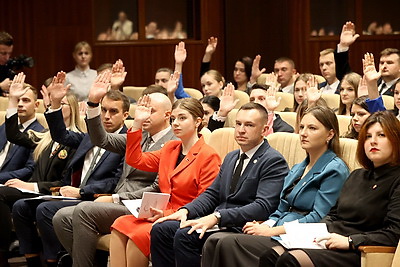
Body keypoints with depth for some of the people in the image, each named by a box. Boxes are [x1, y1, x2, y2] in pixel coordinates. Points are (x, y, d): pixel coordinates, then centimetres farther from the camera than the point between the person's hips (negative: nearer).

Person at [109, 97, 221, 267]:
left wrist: (167, 214, -19)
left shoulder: (209, 156, -7)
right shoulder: (170, 149, 17)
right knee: (120, 225, -17)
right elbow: (136, 160, 19)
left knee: (139, 234, -28)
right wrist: (137, 124, 11)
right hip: (162, 214, 7)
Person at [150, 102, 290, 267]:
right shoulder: (231, 158, 22)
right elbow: (212, 194, 21)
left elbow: (263, 207, -18)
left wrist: (217, 217, -25)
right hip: (219, 221, 9)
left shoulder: (274, 161, -7)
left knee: (184, 236, -27)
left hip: (242, 228, -8)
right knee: (160, 229, -8)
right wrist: (186, 210, 0)